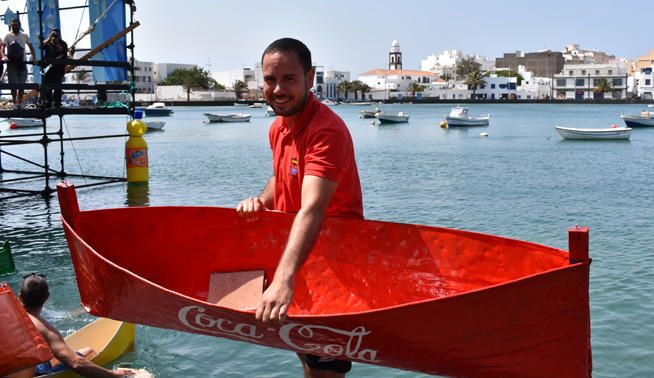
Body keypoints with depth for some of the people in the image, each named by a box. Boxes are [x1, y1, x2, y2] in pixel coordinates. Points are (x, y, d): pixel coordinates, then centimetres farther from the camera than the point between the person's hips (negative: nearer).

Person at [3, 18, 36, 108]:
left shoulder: (24, 36, 9)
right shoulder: (8, 36, 1)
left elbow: (31, 46, 15)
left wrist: (34, 58, 3)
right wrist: (4, 56, -27)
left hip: (22, 62, 3)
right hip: (11, 63, -2)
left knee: (22, 84, 3)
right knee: (14, 84, -7)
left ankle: (19, 103, 13)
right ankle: (14, 103, 2)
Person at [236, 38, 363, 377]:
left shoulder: (327, 131, -26)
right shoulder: (278, 127, 3)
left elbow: (311, 211, -39)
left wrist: (283, 281, -52)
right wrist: (261, 202, -2)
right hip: (292, 252, 9)